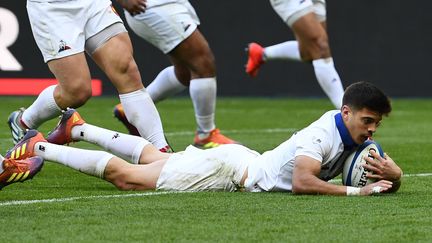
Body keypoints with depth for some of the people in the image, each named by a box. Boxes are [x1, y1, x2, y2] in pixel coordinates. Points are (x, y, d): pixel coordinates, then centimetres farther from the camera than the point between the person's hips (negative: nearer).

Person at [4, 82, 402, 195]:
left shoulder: (356, 136, -3)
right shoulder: (324, 133, -30)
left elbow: (394, 179, 1)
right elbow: (302, 182, -42)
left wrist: (389, 173, -23)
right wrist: (356, 192, -41)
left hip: (242, 162, 8)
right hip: (228, 169, -8)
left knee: (155, 158, 26)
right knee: (128, 177, 0)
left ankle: (77, 130, 43)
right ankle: (39, 148, 10)